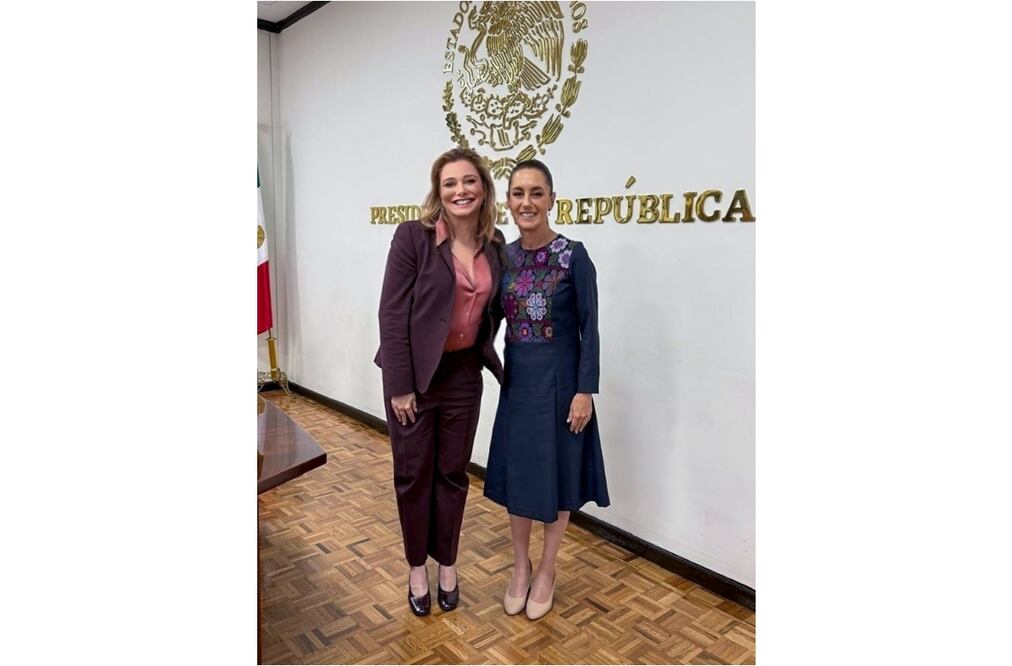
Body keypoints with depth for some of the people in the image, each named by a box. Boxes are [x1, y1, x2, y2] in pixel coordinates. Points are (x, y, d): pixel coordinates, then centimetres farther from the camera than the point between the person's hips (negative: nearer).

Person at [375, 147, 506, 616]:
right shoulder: (414, 235, -13)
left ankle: (447, 563, 35)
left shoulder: (495, 244, 1)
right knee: (413, 474, 11)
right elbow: (392, 313, -14)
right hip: (415, 372, -3)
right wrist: (400, 385, -14)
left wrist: (486, 354, 6)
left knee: (453, 472, 15)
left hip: (464, 372, 4)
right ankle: (416, 568, 33)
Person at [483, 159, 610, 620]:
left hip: (559, 378, -4)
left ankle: (546, 571, 30)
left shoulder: (573, 255, -11)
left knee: (555, 473, 9)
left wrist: (585, 390, -14)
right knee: (515, 471, 13)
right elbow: (492, 319, 10)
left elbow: (589, 327, -11)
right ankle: (520, 567, 33)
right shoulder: (503, 257, 3)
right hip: (517, 378, 5)